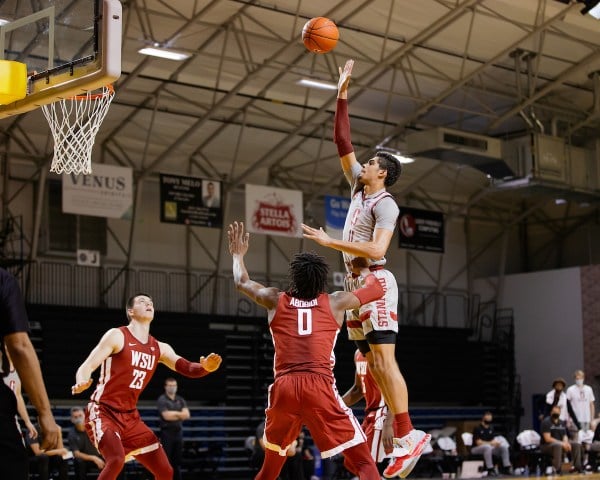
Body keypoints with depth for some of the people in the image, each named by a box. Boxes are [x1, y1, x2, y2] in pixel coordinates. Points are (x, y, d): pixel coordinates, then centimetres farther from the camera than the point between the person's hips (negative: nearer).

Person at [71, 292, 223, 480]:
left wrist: (205, 367, -20)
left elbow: (188, 368, 4)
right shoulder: (117, 336, -8)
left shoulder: (159, 348, 10)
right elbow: (87, 366, -12)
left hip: (130, 417, 7)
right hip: (103, 412, -7)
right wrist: (81, 384, -35)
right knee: (116, 459, -32)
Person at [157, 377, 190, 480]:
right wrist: (179, 414, -6)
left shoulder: (180, 400, 12)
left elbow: (187, 415, 0)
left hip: (178, 432, 6)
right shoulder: (162, 400, -5)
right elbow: (166, 416, -17)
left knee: (177, 460, 8)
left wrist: (173, 414, -13)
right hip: (167, 432, -6)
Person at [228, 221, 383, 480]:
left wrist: (238, 254, 54)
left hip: (283, 387, 3)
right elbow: (376, 289, 27)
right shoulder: (335, 302, 13)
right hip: (319, 386, -3)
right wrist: (365, 269, 48)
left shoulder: (276, 300, 17)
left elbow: (242, 282, 35)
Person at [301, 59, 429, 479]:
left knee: (384, 360, -15)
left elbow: (376, 250, -23)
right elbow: (343, 144, 16)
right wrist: (342, 97, 13)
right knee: (374, 364, 5)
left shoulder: (385, 204, -9)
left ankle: (408, 436, -17)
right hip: (356, 282, 9)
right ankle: (403, 436, 5)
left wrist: (330, 242, -23)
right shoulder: (359, 187, 15)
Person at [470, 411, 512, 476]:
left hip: (489, 447, 7)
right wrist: (490, 443, -25)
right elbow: (478, 442, -18)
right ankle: (490, 470, -38)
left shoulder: (491, 428, 11)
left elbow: (494, 440, 8)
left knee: (504, 446, -13)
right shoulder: (478, 428, -11)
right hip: (476, 448, -7)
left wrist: (496, 442, -17)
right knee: (488, 447, -40)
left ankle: (506, 467, -13)